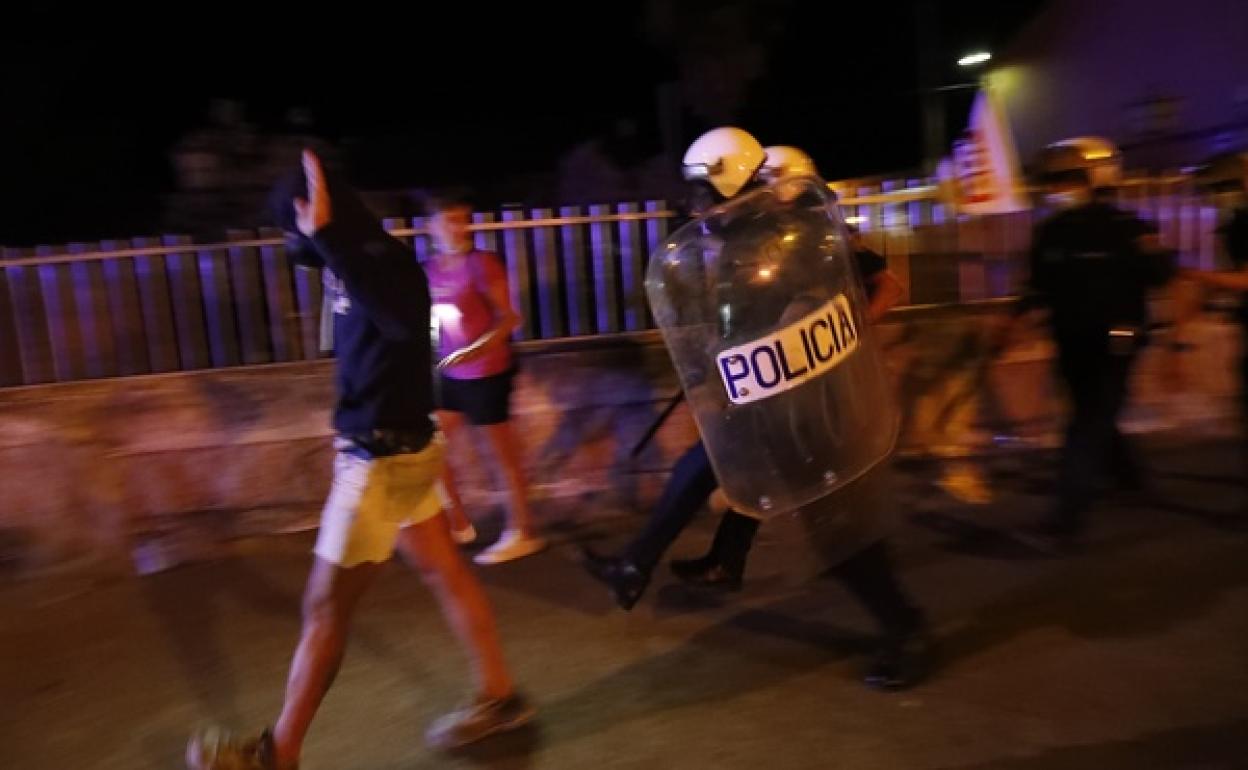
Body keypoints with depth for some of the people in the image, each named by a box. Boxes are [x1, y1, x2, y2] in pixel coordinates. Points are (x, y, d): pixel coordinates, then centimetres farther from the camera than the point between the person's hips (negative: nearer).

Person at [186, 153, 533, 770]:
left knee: (325, 606, 4)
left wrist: (328, 235, -43)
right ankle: (498, 695, 30)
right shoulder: (367, 261, 7)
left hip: (381, 457, -10)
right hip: (397, 448, 10)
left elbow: (404, 318, -43)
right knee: (445, 574, 16)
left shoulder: (386, 263, -20)